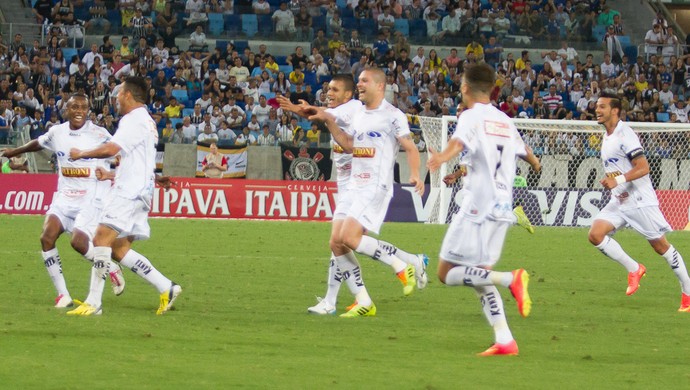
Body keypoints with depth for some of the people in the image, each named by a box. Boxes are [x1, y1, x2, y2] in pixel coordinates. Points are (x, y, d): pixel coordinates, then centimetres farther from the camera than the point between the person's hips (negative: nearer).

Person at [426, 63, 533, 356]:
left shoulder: (471, 117, -6)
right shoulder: (505, 121, 16)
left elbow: (459, 142, -30)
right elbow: (523, 151, 36)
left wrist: (441, 158, -49)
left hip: (478, 206, -8)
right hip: (502, 207, 8)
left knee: (448, 273, -4)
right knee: (478, 276, 15)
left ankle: (511, 279, -20)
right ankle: (504, 341, 3)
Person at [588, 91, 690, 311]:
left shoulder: (625, 135, -16)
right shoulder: (607, 137, 12)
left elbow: (643, 168, -23)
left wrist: (618, 181, -32)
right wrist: (609, 183, 11)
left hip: (640, 200, -8)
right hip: (618, 202, 8)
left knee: (661, 246, -1)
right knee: (595, 234, -12)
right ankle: (634, 269, 1)